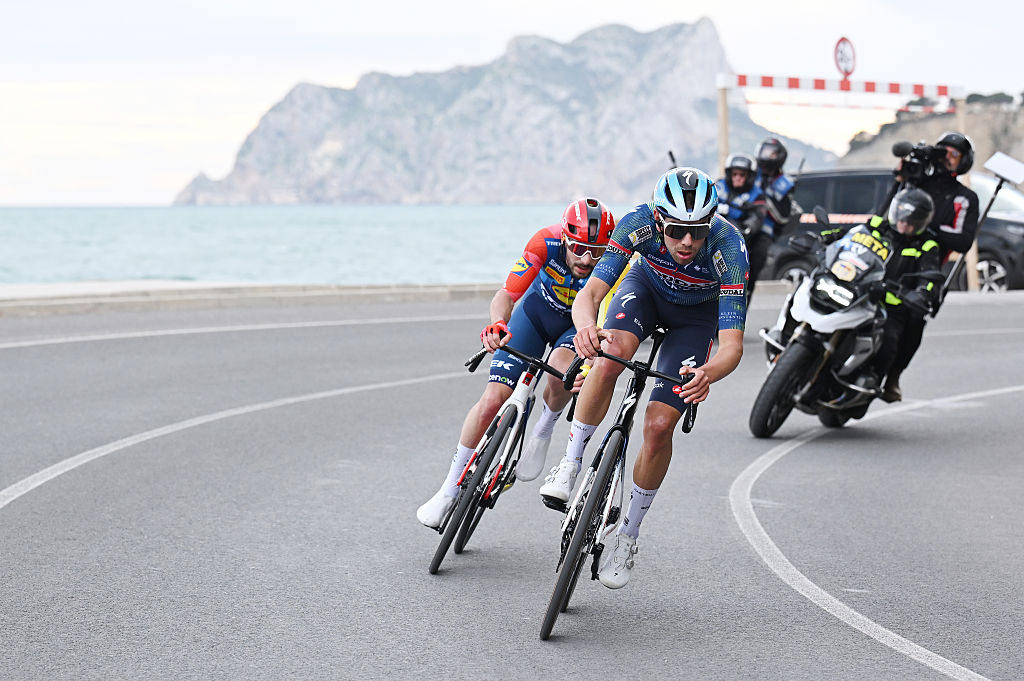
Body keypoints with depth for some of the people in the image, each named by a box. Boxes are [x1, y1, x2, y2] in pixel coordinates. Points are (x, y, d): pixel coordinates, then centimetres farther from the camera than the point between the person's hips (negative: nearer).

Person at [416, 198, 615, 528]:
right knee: (493, 399, -10)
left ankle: (544, 429, -3)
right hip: (537, 311, 1)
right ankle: (452, 488, 7)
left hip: (580, 326, -1)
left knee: (562, 369, -36)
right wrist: (497, 324, -50)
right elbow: (506, 294, -29)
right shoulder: (546, 242, -33)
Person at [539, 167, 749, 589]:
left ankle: (629, 534, 9)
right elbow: (589, 293, -38)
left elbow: (732, 344, -41)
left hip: (697, 312, -1)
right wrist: (586, 327, -62)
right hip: (648, 285, 1)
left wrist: (708, 374, -64)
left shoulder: (729, 248, -39)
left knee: (659, 425, -12)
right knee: (610, 356, -33)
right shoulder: (639, 223, -35)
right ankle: (570, 464, -15)